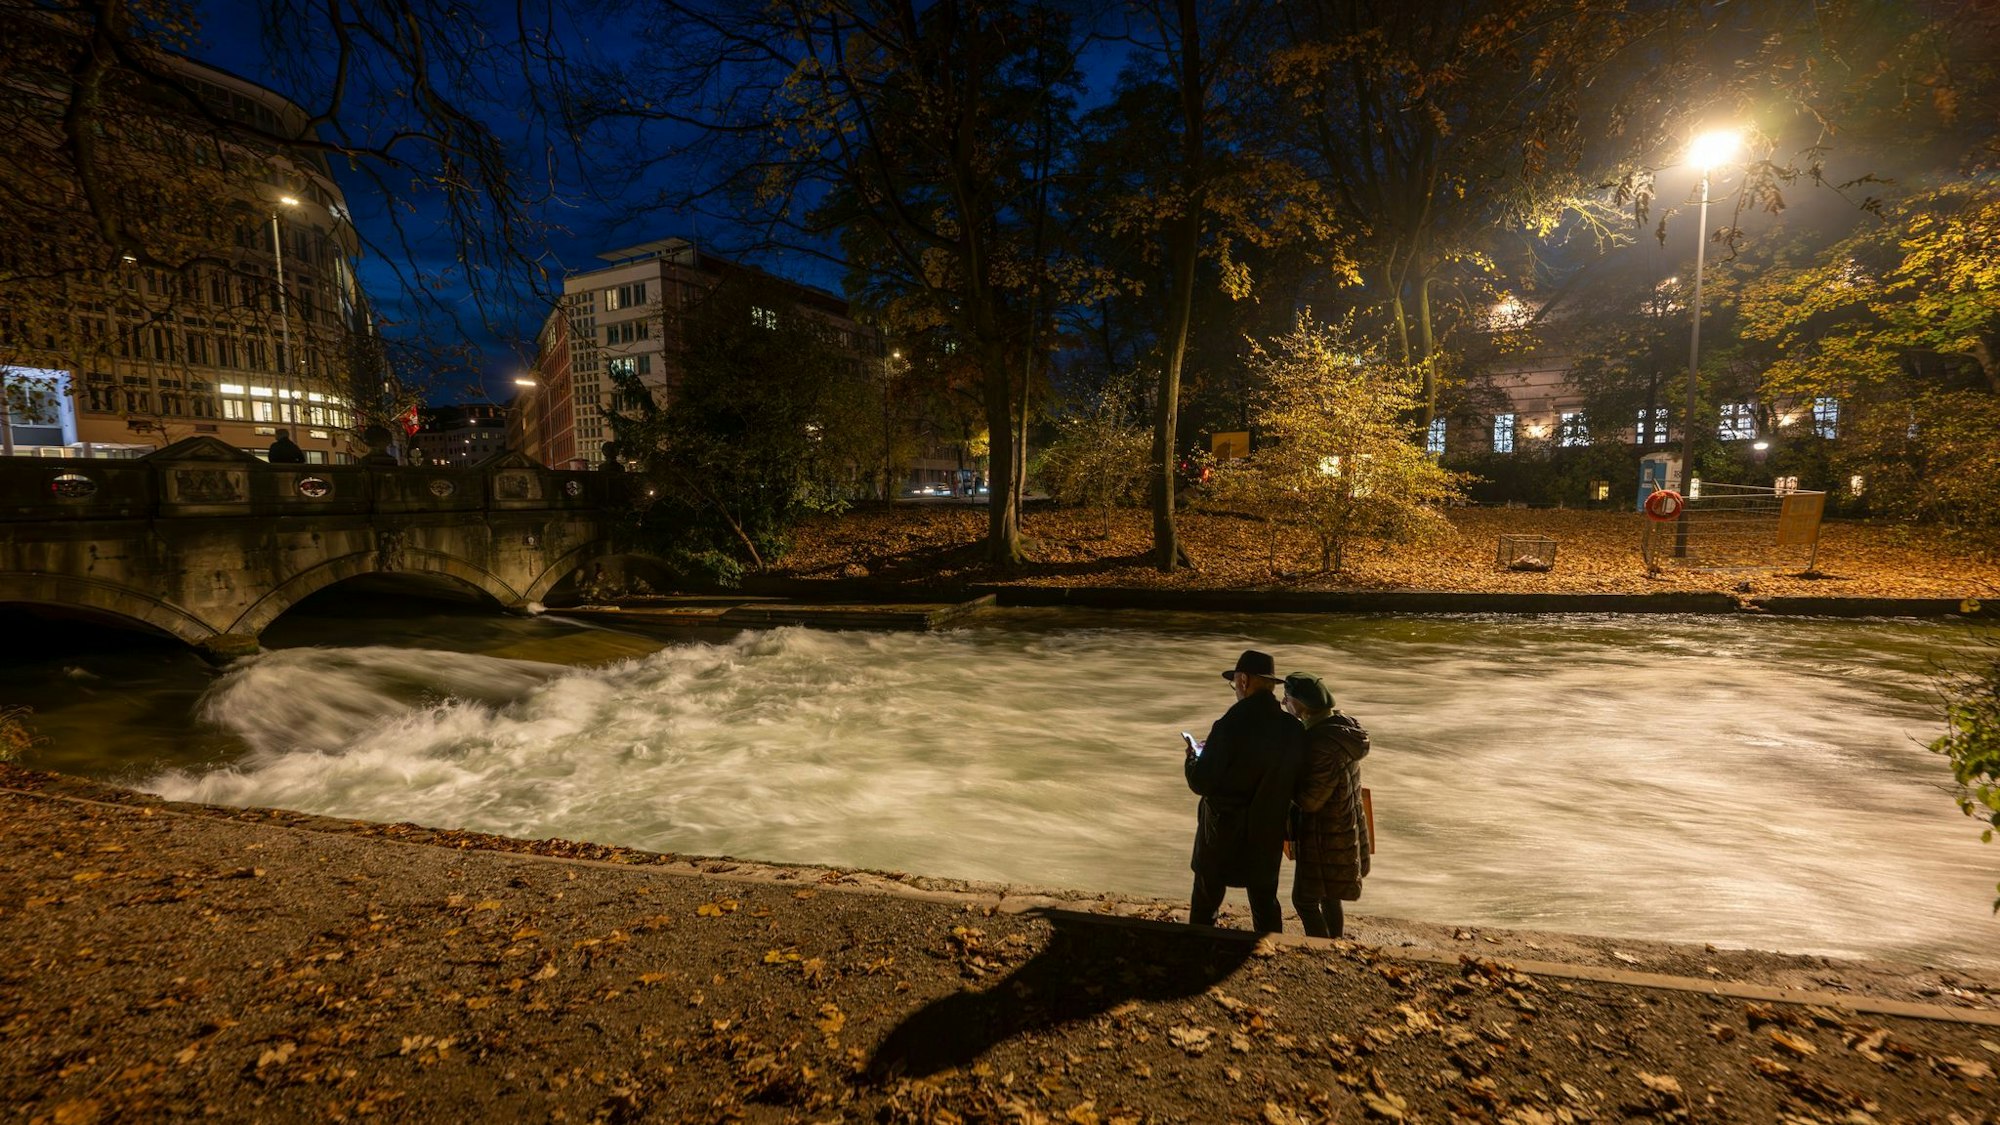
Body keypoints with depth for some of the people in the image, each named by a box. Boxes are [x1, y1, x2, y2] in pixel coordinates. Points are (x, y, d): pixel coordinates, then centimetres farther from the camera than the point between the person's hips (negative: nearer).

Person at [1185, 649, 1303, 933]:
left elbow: (1200, 783, -21)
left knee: (1205, 903, 15)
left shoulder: (1229, 727, -25)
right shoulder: (1293, 730, -9)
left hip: (1222, 834, -4)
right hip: (1269, 835, 4)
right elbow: (1296, 784, 0)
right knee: (1265, 902, 21)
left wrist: (1193, 758, -1)